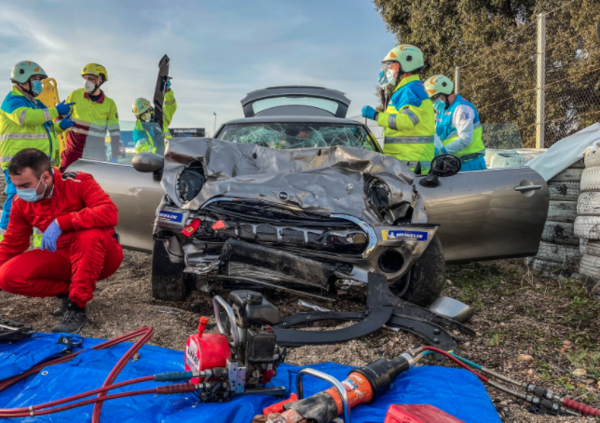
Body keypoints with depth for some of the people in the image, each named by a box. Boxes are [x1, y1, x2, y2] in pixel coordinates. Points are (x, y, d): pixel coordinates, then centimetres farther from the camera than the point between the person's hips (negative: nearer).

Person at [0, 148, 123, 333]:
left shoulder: (79, 182, -21)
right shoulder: (21, 202, -3)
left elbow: (110, 214, -36)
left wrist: (60, 222, -38)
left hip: (102, 256, -5)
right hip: (64, 258, 5)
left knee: (90, 234, -39)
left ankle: (77, 308, -24)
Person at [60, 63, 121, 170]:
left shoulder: (109, 105, 0)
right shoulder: (75, 95, 1)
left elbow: (115, 132, 3)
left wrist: (114, 157, -1)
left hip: (96, 156, -1)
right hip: (72, 153, 1)